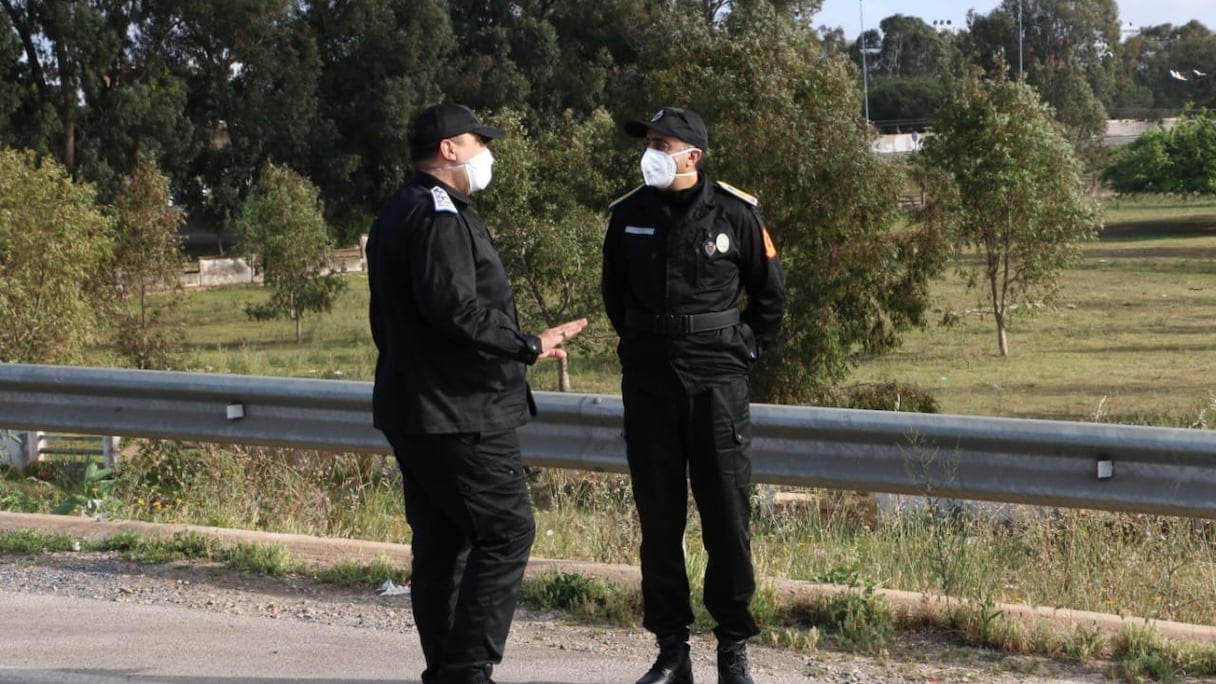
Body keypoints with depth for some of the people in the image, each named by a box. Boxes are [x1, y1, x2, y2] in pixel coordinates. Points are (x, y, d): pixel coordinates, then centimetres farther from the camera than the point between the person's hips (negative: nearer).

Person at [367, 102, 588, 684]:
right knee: (506, 531, -8)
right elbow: (457, 310, -25)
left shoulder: (397, 216, 18)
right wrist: (531, 346, -17)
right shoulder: (440, 216, -15)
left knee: (440, 542, 12)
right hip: (460, 415, -10)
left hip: (411, 410, 11)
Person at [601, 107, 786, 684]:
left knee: (727, 516, -2)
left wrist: (742, 350, 8)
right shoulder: (629, 215, 3)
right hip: (648, 385, 3)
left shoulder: (735, 214, -4)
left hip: (716, 382, -2)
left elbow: (769, 296, 9)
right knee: (658, 518, 5)